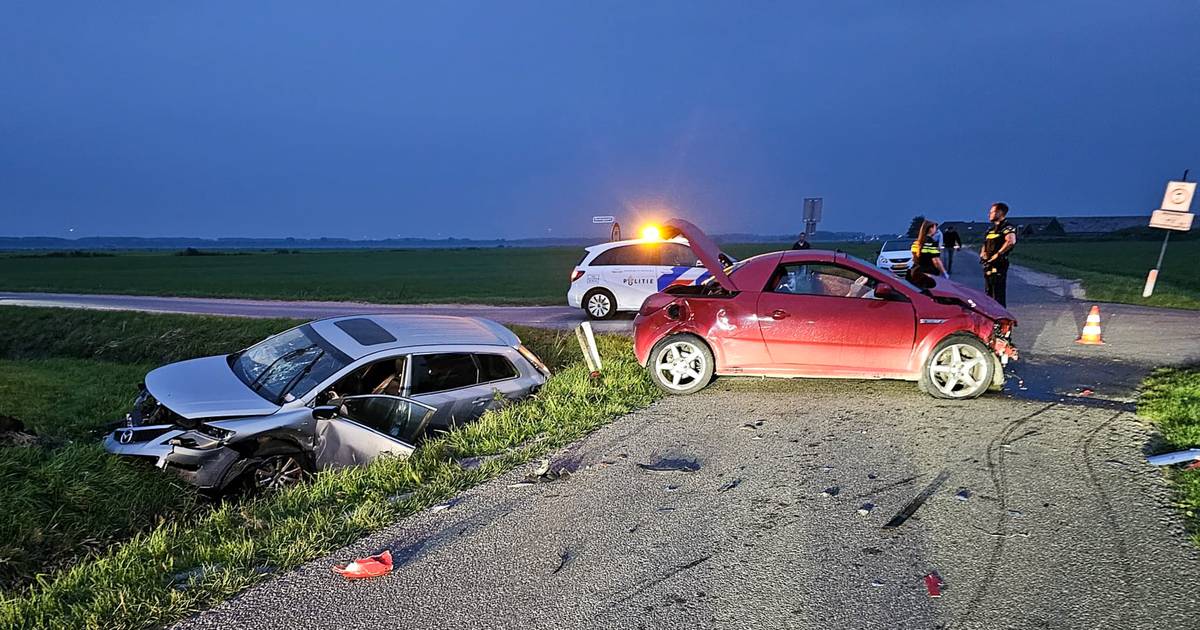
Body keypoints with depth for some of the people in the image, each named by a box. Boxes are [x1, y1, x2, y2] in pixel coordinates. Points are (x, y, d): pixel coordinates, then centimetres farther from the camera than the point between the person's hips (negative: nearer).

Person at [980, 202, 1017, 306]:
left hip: (998, 265, -9)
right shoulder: (991, 229, 20)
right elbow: (985, 245, 27)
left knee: (998, 295, -9)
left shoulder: (1007, 228, -8)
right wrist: (982, 253, 6)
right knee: (989, 294, 13)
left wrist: (997, 254, -22)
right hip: (988, 265, 9)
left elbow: (1011, 242, -28)